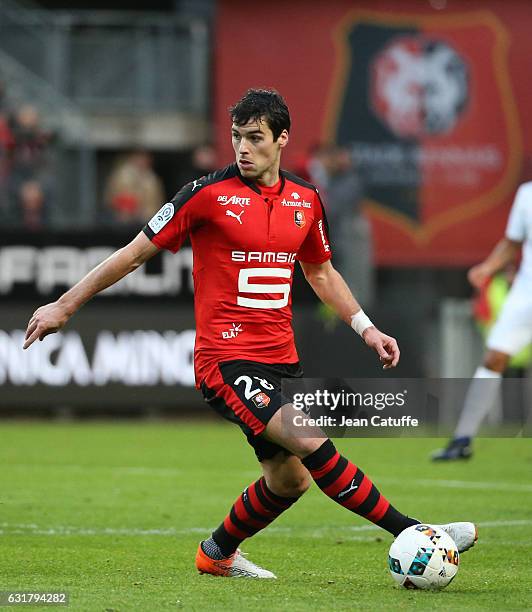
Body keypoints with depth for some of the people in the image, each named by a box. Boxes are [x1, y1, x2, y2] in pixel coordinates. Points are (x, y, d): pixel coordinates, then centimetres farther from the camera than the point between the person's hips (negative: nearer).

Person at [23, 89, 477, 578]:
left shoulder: (305, 200, 8)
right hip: (226, 358, -7)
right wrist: (64, 306, 0)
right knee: (310, 443, -23)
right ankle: (414, 536, -22)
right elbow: (136, 253, -1)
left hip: (281, 360, 7)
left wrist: (365, 327, 15)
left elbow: (320, 271, 25)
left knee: (288, 480, 8)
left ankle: (217, 554, 34)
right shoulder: (209, 193, -8)